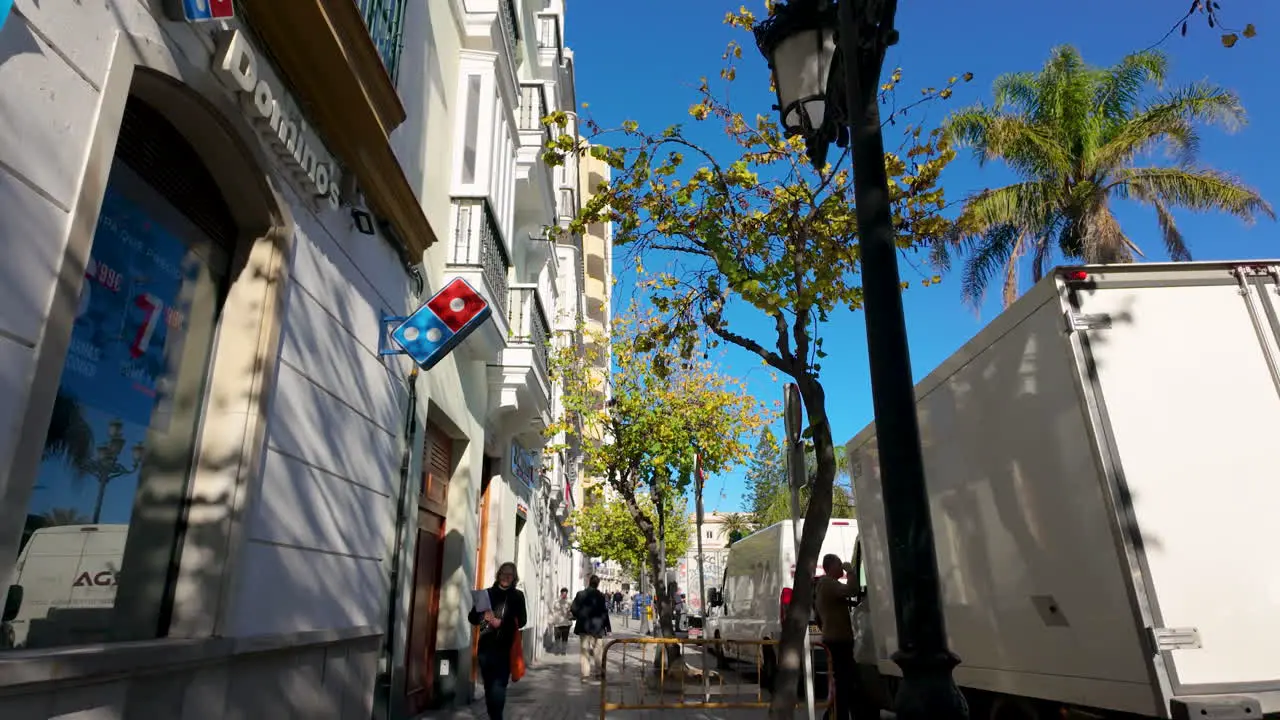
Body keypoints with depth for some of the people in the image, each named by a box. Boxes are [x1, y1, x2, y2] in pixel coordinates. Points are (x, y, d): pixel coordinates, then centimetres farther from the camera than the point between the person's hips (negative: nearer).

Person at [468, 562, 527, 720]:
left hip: (504, 648, -3)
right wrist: (483, 616, -16)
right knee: (488, 686, 12)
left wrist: (501, 623, -16)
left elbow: (522, 620, -3)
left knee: (499, 686, -11)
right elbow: (472, 617, 6)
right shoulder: (488, 593, 7)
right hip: (485, 646, 3)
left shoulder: (517, 596, 3)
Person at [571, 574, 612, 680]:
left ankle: (586, 673, -2)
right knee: (596, 650, 12)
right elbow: (605, 613, -5)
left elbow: (574, 609, -1)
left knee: (584, 650, 4)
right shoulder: (601, 596, -7)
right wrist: (608, 627, 1)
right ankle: (597, 672, 16)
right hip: (596, 627, 0)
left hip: (583, 627, 0)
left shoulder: (580, 594, -4)